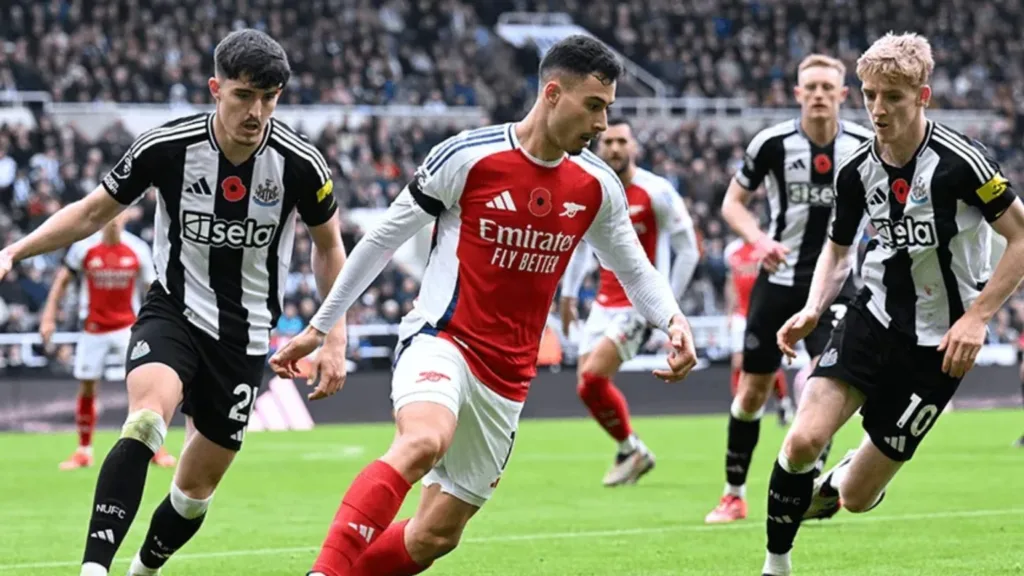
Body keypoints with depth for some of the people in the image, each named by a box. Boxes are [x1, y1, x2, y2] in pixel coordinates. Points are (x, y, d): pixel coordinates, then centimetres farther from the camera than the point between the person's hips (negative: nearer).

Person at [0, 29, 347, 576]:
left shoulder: (300, 164, -12)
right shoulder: (165, 146, -14)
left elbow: (328, 246, 7)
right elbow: (95, 210, 1)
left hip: (244, 335, 2)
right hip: (172, 311, -2)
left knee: (197, 485, 7)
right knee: (148, 416, -32)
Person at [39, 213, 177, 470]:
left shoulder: (138, 249, -6)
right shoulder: (84, 247, -7)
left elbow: (152, 289, 4)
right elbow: (62, 280, 3)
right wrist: (49, 316, -2)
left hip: (128, 327, -1)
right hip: (94, 330, 1)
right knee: (87, 389, 5)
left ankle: (155, 447, -1)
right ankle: (83, 451, 19)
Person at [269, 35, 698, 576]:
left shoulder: (597, 186, 3)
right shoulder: (468, 156, -10)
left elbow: (633, 268, 18)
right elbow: (384, 237, -1)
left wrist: (672, 319, -5)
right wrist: (320, 328, 4)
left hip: (507, 379, 6)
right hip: (440, 342, -6)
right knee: (424, 442, -37)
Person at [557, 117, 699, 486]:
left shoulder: (657, 193, -12)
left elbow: (688, 250, -8)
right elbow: (580, 243, 21)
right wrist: (568, 293, 17)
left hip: (641, 303, -6)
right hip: (605, 301, 7)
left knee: (591, 379, -17)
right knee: (589, 386, 4)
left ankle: (629, 449, 4)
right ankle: (633, 452, 23)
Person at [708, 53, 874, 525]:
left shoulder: (864, 144, -5)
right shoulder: (772, 143, -9)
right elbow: (732, 202, 0)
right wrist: (759, 239, -18)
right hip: (779, 277, 0)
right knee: (753, 389, 5)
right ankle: (734, 494, 20)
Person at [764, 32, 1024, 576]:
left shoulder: (960, 161, -19)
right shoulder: (856, 171, -2)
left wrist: (977, 316, -18)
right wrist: (812, 311, -3)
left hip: (938, 343, -3)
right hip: (872, 319, 4)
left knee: (856, 496, -1)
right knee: (804, 439, -21)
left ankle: (830, 488, 38)